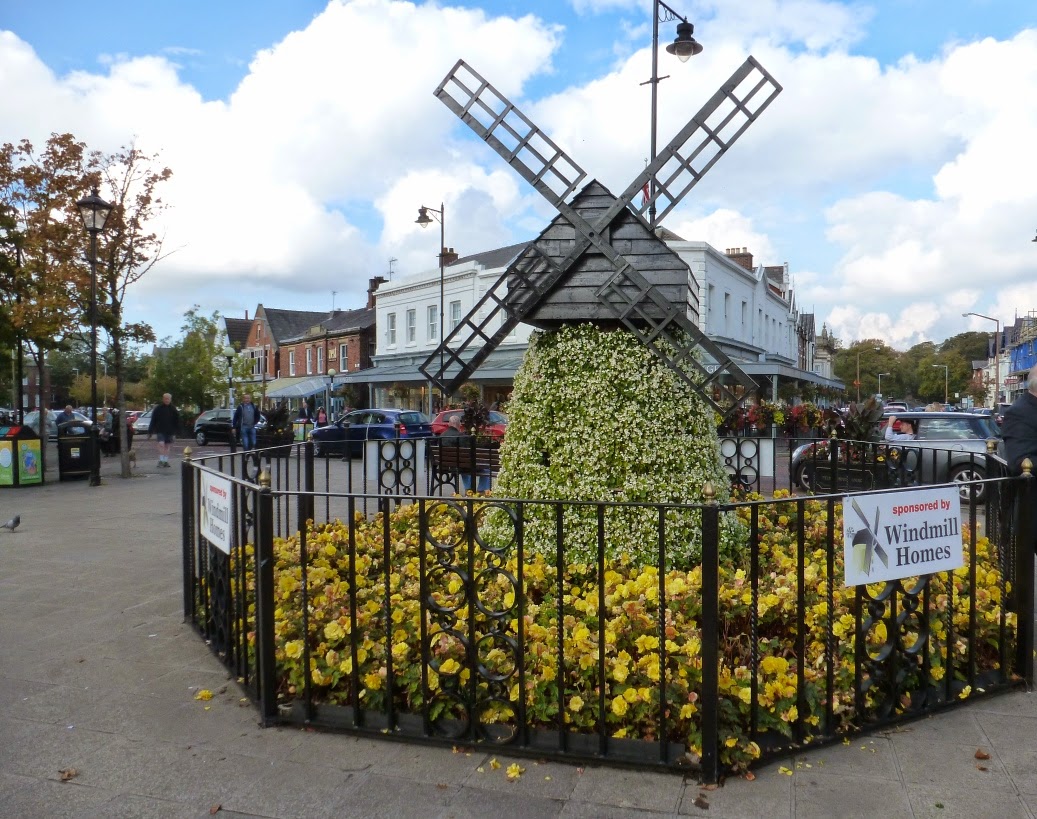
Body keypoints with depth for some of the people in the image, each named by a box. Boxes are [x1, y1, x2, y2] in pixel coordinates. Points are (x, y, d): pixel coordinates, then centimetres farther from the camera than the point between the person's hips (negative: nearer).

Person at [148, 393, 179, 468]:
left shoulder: (173, 409, 5)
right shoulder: (158, 409, -1)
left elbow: (177, 421, 9)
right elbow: (153, 420, 0)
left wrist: (175, 432, 7)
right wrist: (150, 431, -3)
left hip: (169, 431, 2)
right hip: (160, 430, -2)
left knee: (167, 446, 7)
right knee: (161, 444, -16)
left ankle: (166, 461, 13)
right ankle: (161, 460, -9)